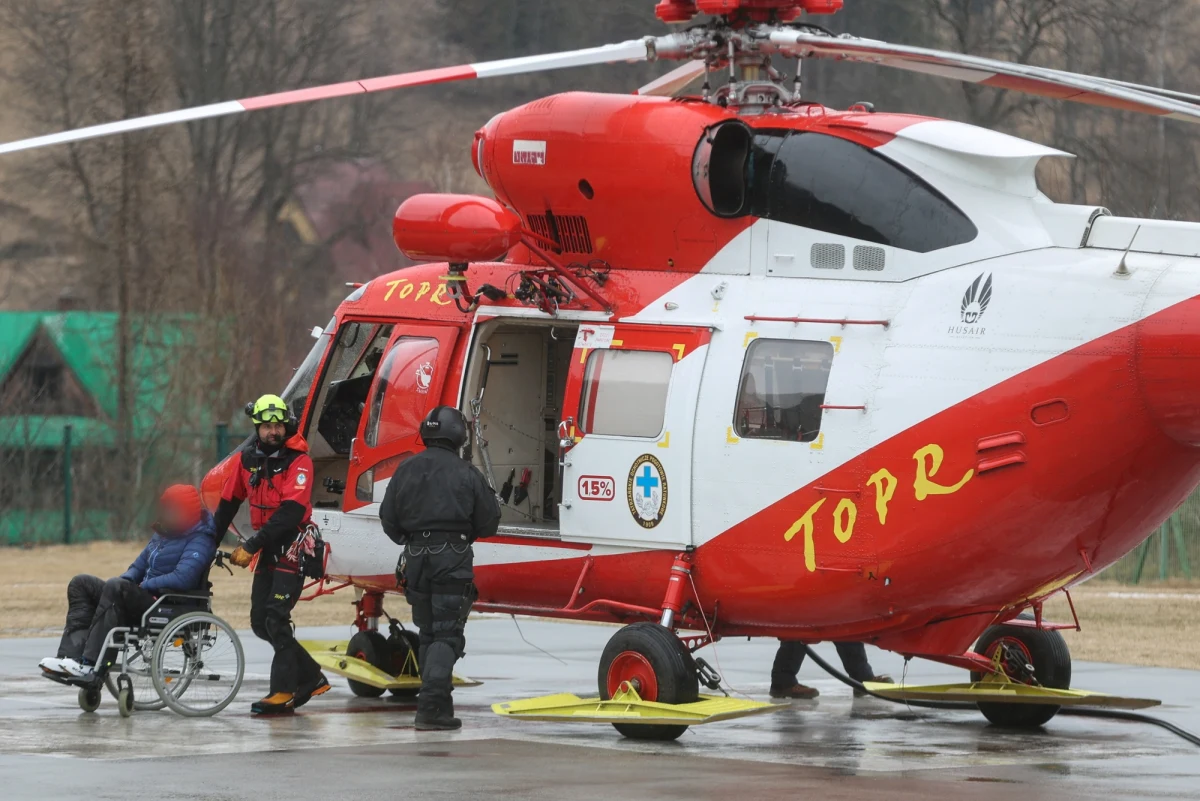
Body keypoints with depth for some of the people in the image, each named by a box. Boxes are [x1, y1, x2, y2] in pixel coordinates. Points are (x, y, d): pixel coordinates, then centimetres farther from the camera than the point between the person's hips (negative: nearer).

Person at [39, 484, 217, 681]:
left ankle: (91, 665, -37)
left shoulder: (199, 540, -9)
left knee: (116, 587, -33)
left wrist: (144, 585, -14)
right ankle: (72, 656, -18)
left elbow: (182, 579, -24)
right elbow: (139, 566, 26)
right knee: (82, 584, 2)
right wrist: (127, 579, 3)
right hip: (145, 599, 10)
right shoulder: (163, 534, 20)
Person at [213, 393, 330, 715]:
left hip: (292, 546, -7)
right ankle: (310, 677, 18)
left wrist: (252, 545, -27)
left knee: (276, 619, -15)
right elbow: (228, 502, 15)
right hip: (267, 550, 7)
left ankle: (283, 693, -10)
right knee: (260, 622, 6)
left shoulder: (298, 461, -14)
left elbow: (291, 511, -24)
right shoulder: (248, 458, 5)